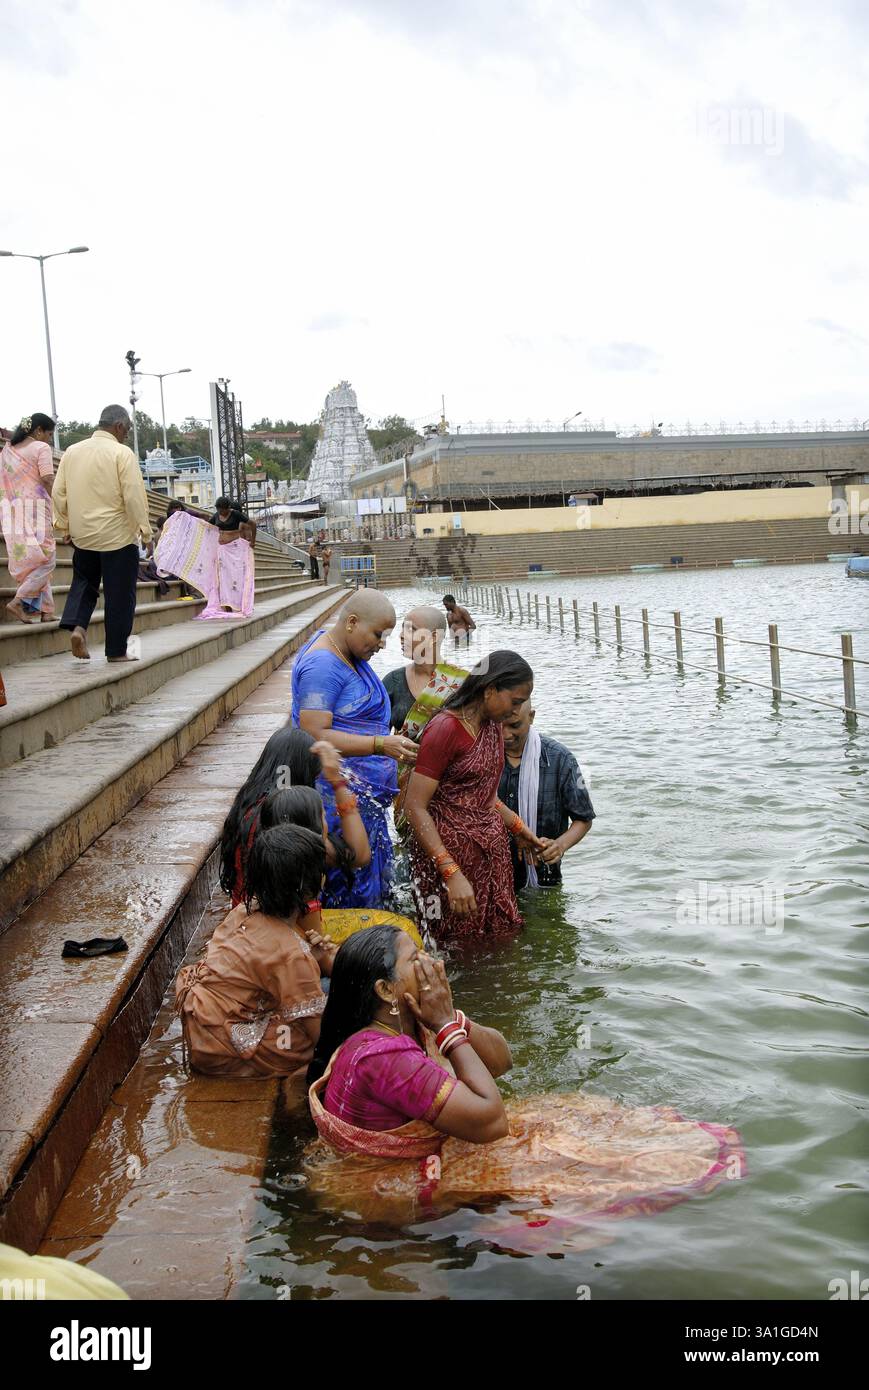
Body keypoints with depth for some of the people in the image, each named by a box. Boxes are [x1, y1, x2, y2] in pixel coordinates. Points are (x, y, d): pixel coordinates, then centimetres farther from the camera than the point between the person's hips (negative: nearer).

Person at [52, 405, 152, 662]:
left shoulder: (72, 451, 6)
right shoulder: (122, 453, -12)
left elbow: (58, 492, 8)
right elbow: (134, 495, -16)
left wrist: (64, 525, 17)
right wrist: (144, 528, -7)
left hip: (82, 534, 5)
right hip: (118, 535, -5)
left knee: (84, 582, 22)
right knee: (119, 593, 5)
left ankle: (77, 626, -2)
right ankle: (116, 651, 9)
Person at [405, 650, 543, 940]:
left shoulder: (492, 725, 10)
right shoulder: (445, 728, -16)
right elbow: (415, 807, -20)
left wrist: (517, 828, 20)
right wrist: (452, 873, -26)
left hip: (492, 851, 8)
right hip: (452, 853, -8)